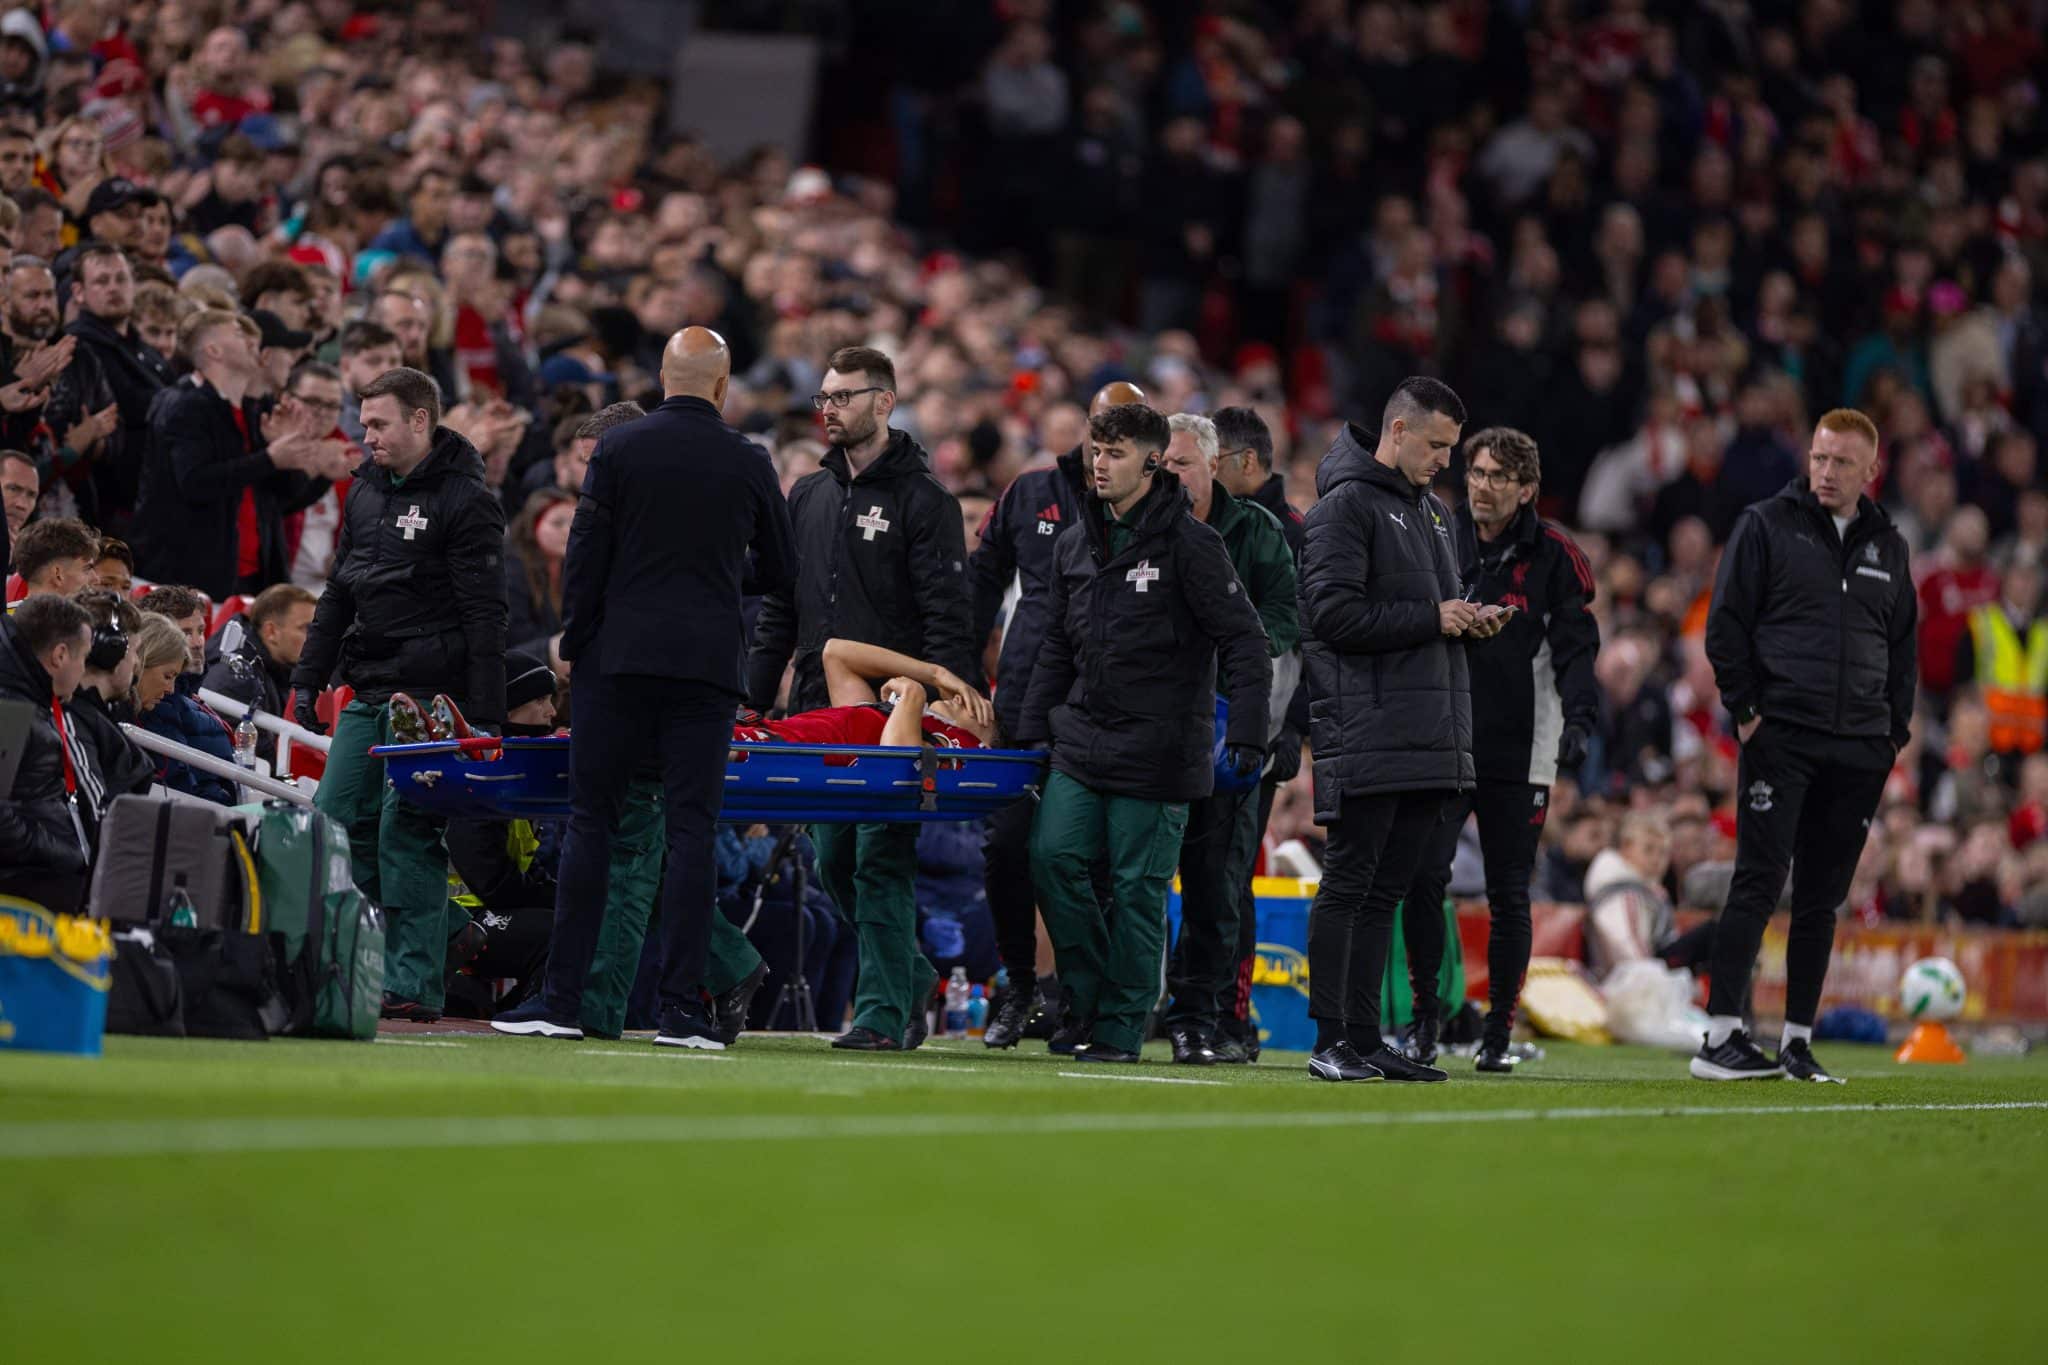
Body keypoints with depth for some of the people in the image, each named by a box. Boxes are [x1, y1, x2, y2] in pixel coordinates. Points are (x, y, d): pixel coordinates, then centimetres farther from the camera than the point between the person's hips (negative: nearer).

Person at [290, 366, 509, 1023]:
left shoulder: (465, 501, -8)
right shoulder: (367, 490, 16)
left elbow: (485, 618, -12)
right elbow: (339, 592, 23)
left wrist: (484, 716, -17)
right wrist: (307, 678, 16)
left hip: (428, 695, -8)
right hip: (367, 694, 8)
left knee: (407, 834, -10)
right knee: (337, 822, 3)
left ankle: (415, 983, -7)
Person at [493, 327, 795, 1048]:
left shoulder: (619, 447, -1)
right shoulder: (748, 462, 3)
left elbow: (585, 555, -2)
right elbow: (781, 572, 13)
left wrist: (573, 643, 7)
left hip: (619, 660, 0)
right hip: (707, 662, 0)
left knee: (591, 822, 4)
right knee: (691, 828, 0)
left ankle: (562, 999, 2)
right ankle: (681, 1008, -5)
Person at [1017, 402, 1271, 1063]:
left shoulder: (1190, 544, -7)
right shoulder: (1075, 544, 12)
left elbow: (1244, 642, -8)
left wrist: (1247, 734, -15)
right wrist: (1032, 728, 15)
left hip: (1156, 749, -6)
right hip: (1081, 742, 6)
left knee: (1137, 887, -2)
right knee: (1055, 859, -5)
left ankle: (1121, 1026, 6)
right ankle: (1089, 998, 10)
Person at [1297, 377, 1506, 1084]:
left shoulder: (1435, 513, 22)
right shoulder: (1345, 506, -6)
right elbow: (1334, 613, -16)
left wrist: (1466, 620, 7)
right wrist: (1431, 620, -13)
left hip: (1430, 738, 8)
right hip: (1366, 736, -8)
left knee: (1385, 891, 9)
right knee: (1348, 885, -6)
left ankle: (1365, 1038, 11)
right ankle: (1331, 1040, -6)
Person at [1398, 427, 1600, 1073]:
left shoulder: (1551, 555, -1)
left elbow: (1575, 646, -4)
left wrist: (1579, 720, -19)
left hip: (1520, 752, -1)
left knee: (1509, 895, 4)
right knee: (1423, 878, -11)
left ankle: (1499, 1031, 14)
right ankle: (1425, 1017, 2)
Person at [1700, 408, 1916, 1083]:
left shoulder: (1887, 546, 15)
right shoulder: (1766, 526, 2)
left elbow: (1904, 644, 21)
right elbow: (1726, 623, -1)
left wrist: (1894, 731, 11)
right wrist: (1746, 710, -7)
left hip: (1859, 750, 4)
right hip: (1780, 738, -4)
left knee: (1822, 899, 5)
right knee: (1758, 885, -11)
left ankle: (1798, 1041, 9)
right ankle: (1721, 1037, -12)